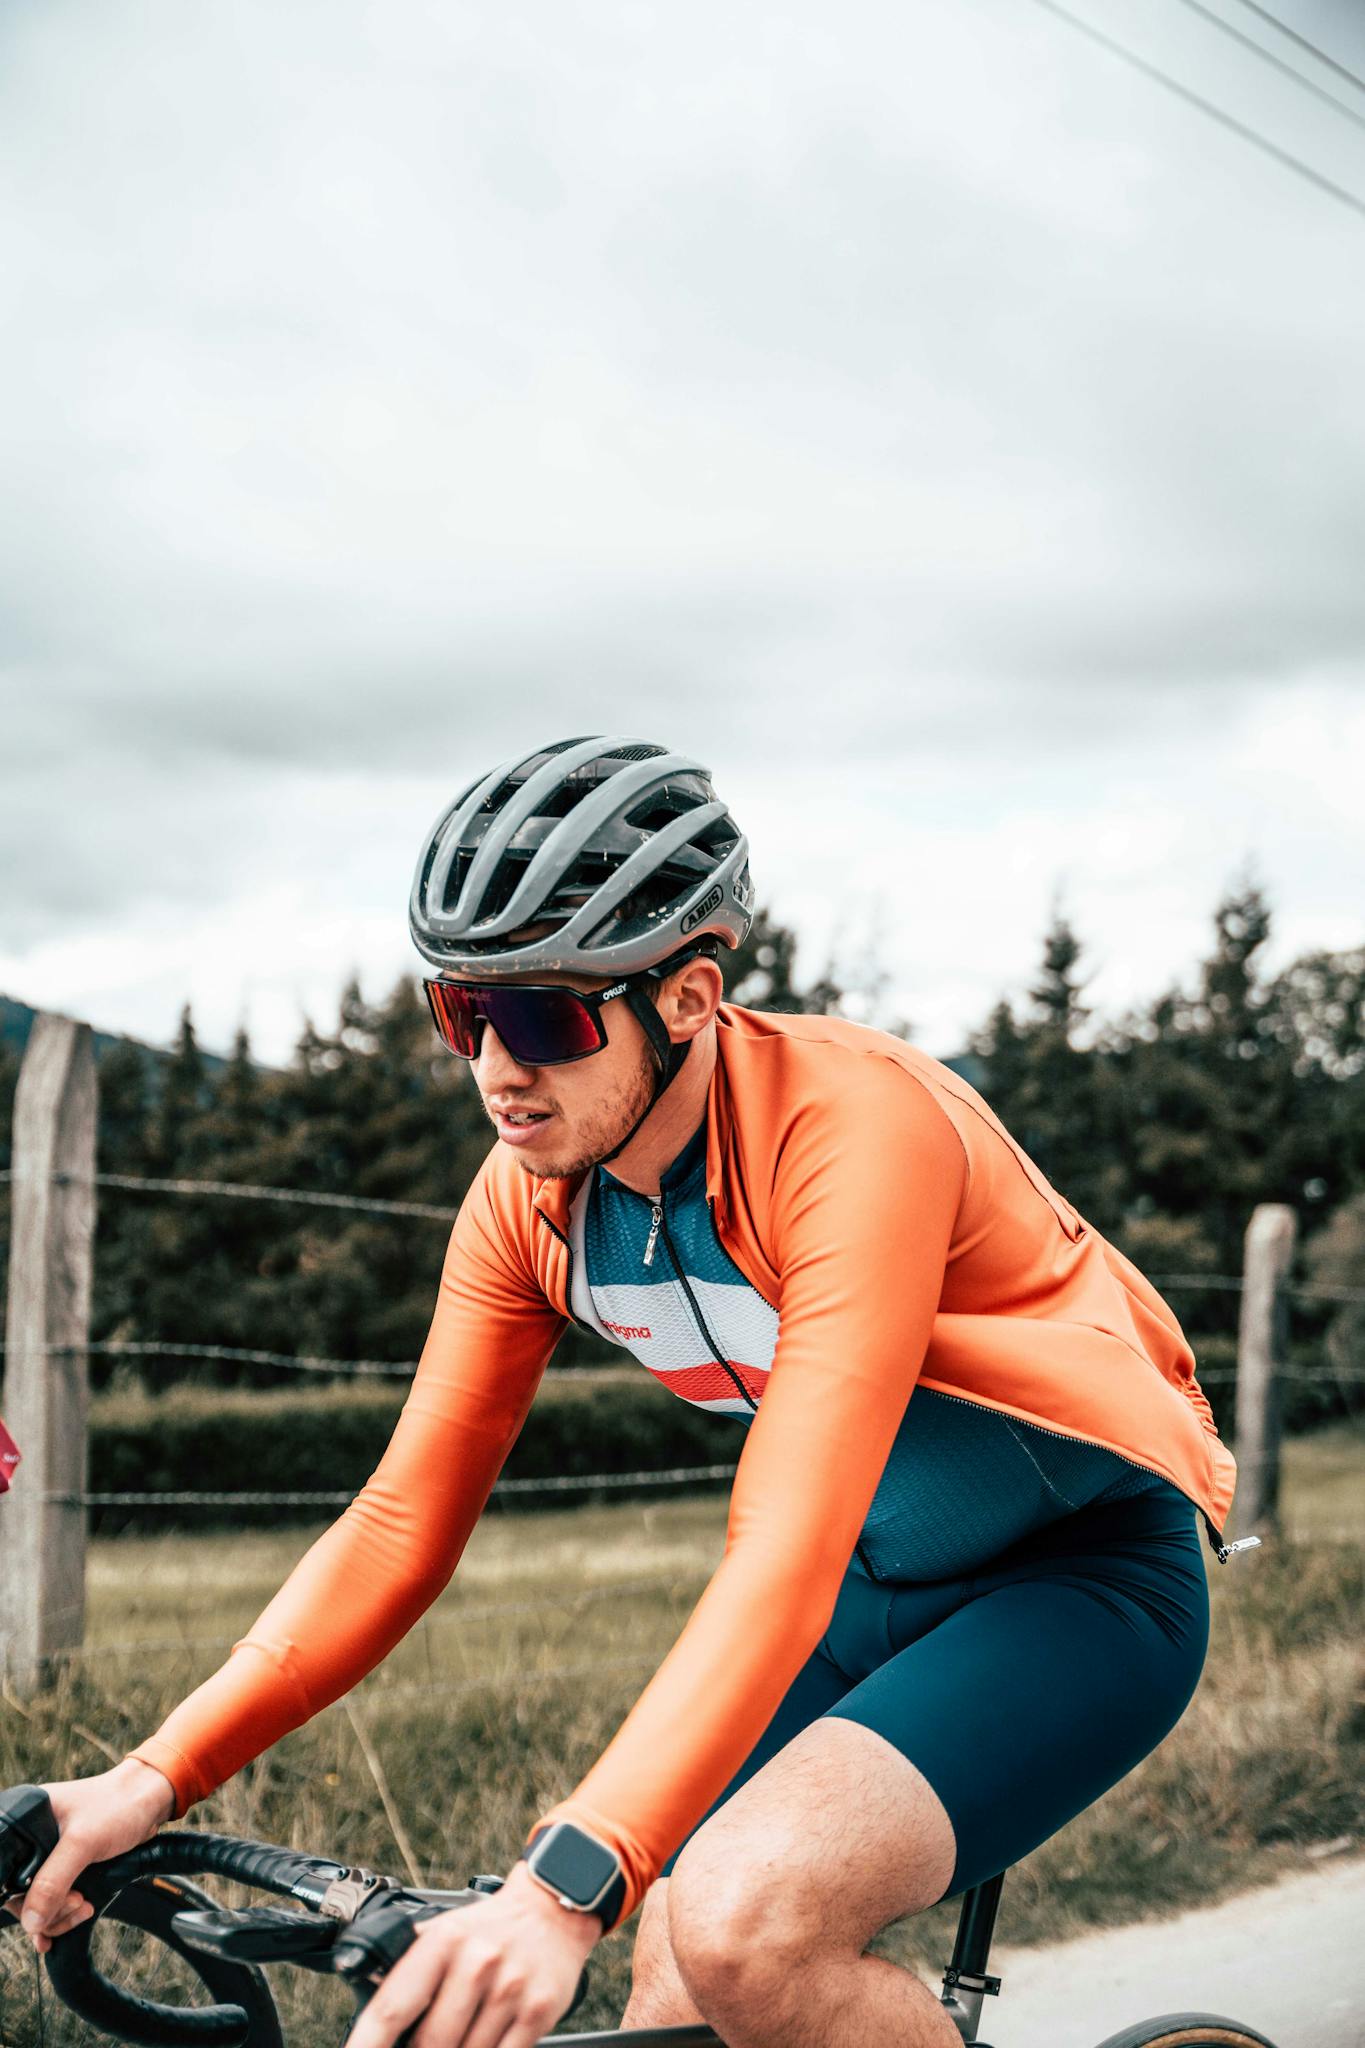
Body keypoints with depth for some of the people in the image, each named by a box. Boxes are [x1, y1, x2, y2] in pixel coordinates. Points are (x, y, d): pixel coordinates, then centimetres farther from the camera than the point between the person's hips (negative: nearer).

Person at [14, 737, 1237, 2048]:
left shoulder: (855, 1129, -31)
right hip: (877, 1588, 7)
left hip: (1085, 1574, -7)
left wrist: (565, 1889, -49)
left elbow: (787, 1560, -39)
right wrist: (156, 1776, -17)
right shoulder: (528, 1197, -10)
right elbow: (405, 1517, -7)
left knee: (742, 1926, -28)